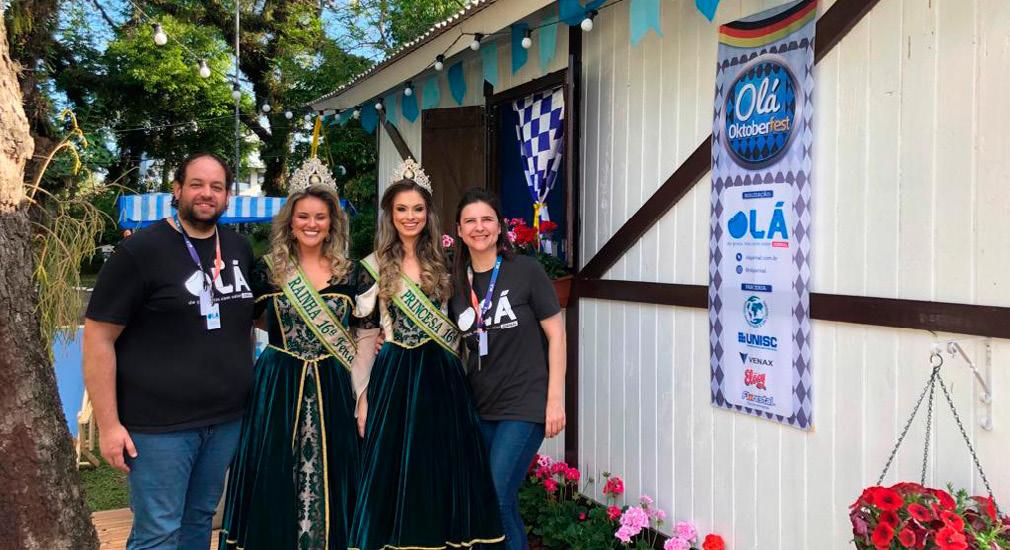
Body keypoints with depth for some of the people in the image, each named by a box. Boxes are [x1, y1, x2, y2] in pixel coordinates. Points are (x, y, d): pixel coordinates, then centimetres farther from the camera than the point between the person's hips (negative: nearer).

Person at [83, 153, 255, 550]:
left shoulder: (240, 249, 8)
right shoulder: (139, 251, -9)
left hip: (228, 419, 5)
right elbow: (98, 337, -10)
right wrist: (108, 424, -13)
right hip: (160, 424, -5)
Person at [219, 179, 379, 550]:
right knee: (273, 481, 6)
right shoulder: (267, 270, 0)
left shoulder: (351, 273, 1)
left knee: (326, 479, 9)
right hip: (277, 386, 0)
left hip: (332, 388, 0)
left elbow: (367, 334, 4)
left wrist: (362, 394, 0)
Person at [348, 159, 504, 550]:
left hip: (442, 374, 2)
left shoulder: (443, 260, 5)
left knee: (444, 467, 8)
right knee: (394, 469, 4)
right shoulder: (376, 265, -2)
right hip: (395, 375, -2)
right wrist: (362, 395, -6)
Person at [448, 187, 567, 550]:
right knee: (504, 505, 11)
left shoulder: (526, 271, -7)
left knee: (495, 502, -10)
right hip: (479, 407, 5)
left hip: (525, 406, -5)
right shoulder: (457, 282, 7)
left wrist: (555, 399, -10)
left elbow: (556, 333, -6)